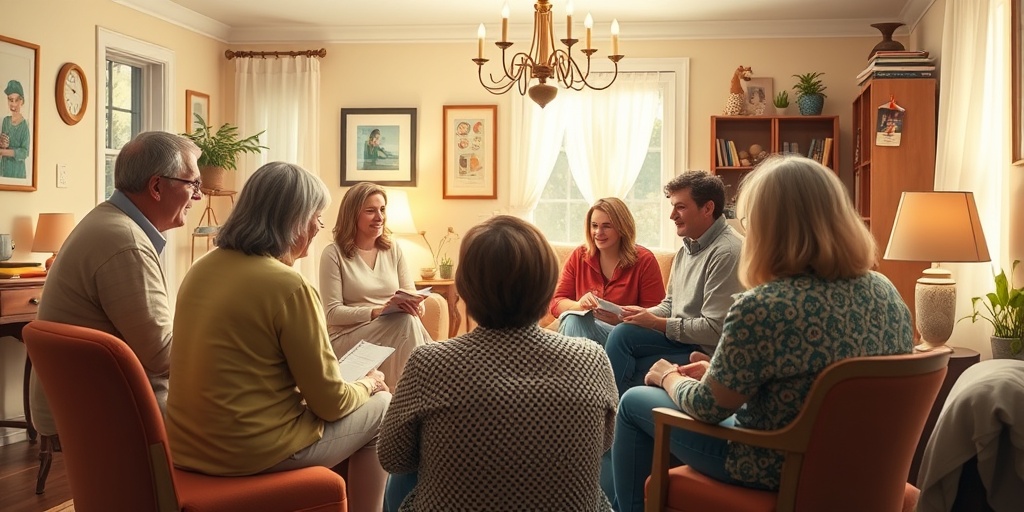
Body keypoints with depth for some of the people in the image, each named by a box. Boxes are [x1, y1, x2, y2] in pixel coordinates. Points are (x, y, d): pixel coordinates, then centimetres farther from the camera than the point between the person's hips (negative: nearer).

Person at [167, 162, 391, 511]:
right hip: (251, 450, -8)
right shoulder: (288, 286, -20)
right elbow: (330, 402, -14)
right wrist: (368, 384, 6)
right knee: (380, 408, 13)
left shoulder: (203, 268, 3)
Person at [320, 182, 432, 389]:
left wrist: (414, 305, -17)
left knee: (409, 318, -31)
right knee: (406, 322, -30)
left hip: (395, 329, 4)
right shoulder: (334, 254, -3)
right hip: (347, 337, -4)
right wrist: (376, 312, -21)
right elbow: (332, 313, -8)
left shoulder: (394, 249, 12)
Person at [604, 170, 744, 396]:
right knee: (621, 333, -11)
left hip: (707, 352, -8)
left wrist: (656, 323, -14)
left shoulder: (726, 252, -18)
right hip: (680, 340, 8)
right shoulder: (688, 247, 12)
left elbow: (715, 330, -22)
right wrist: (645, 314, -2)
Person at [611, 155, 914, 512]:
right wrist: (718, 371, 13)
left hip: (777, 472, -7)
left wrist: (669, 377, 6)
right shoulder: (887, 292, -5)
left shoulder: (764, 306, -29)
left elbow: (706, 407, -16)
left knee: (635, 403, 14)